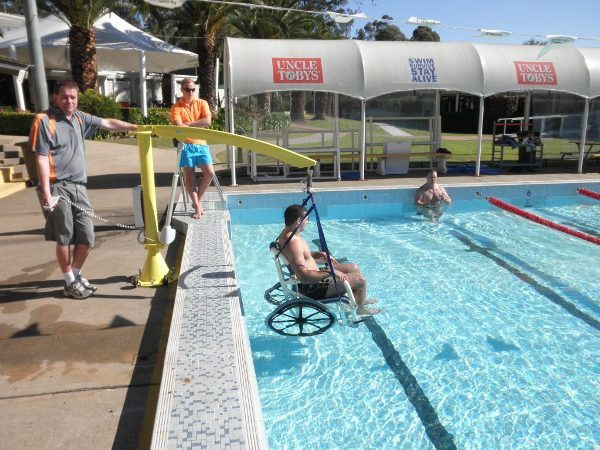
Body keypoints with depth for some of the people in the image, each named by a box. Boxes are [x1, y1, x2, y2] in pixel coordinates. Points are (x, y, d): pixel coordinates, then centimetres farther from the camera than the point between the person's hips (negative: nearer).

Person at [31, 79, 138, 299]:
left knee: (86, 238, 7)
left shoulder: (80, 118, 12)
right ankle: (69, 282, 17)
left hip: (79, 186, 6)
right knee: (64, 238, 3)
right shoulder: (44, 120, -6)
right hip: (57, 187, -6)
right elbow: (42, 158, -11)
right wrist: (46, 191, -18)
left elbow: (108, 123, 23)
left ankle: (76, 275, 27)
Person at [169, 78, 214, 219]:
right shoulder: (176, 108, -1)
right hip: (186, 145, -3)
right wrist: (198, 125, -15)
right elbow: (179, 127, -15)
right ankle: (197, 207, 6)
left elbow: (207, 121, -9)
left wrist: (188, 124, -11)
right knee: (189, 177, -2)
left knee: (209, 173, -4)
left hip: (201, 144, 3)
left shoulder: (202, 103, 7)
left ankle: (198, 201, 14)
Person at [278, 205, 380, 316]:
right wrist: (330, 272, -31)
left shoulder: (287, 234, 3)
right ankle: (360, 309, 17)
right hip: (312, 289, -11)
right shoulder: (293, 242, -30)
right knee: (360, 279, -9)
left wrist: (320, 254, 10)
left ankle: (359, 299, 38)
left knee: (354, 268, 19)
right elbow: (303, 276, -37)